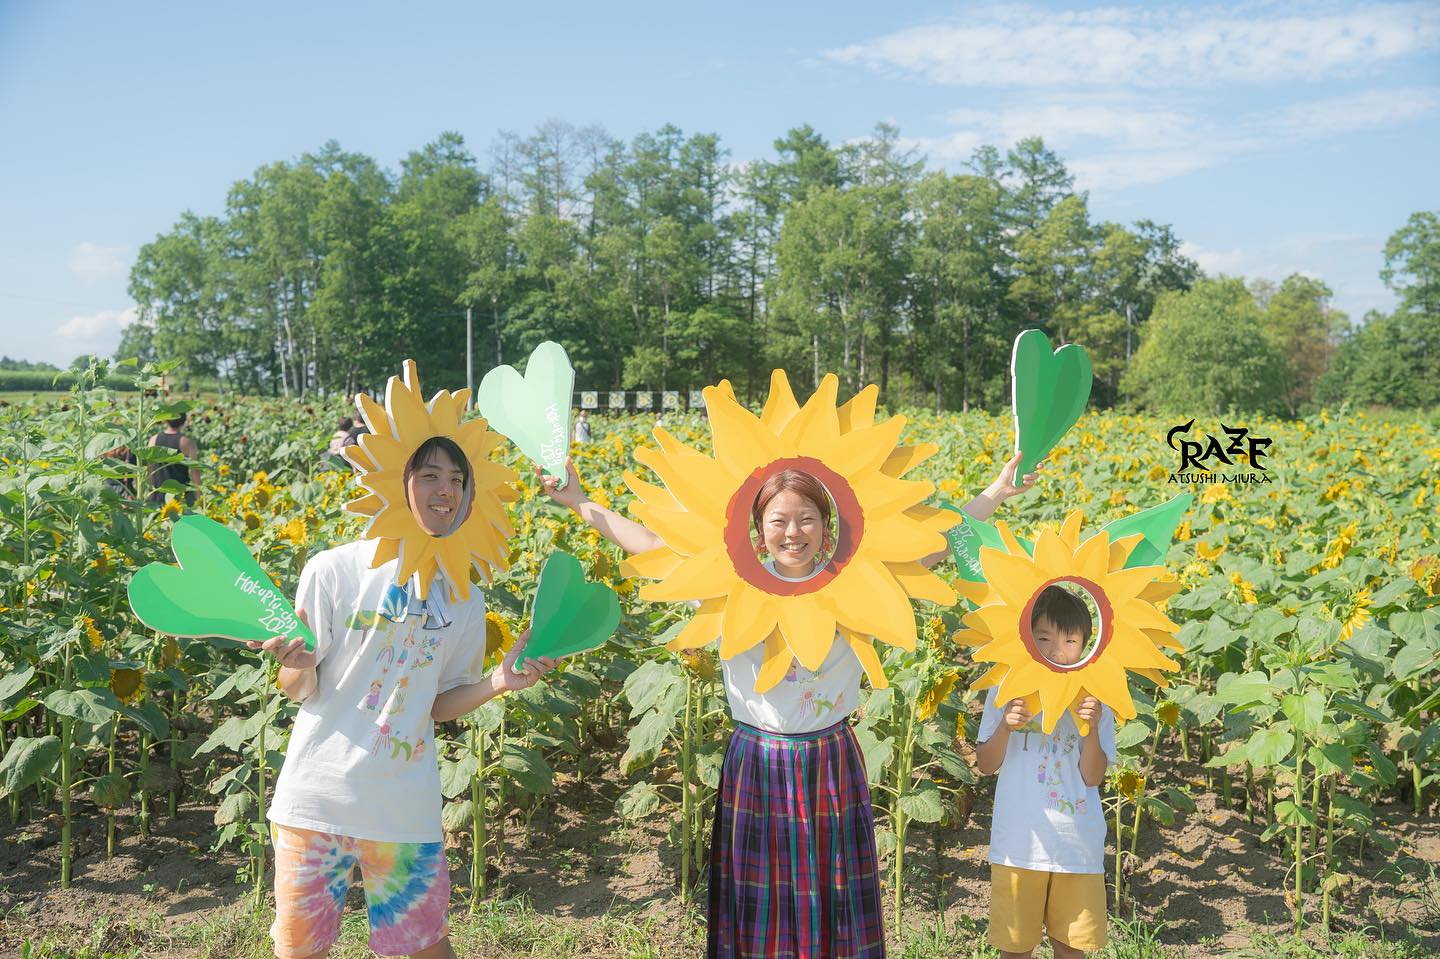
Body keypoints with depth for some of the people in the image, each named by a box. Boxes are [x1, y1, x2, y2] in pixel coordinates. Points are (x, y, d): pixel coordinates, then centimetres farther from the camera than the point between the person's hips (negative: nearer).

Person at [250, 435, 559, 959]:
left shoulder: (465, 600, 3)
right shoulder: (333, 570, -7)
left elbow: (437, 706, 7)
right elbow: (299, 690, -3)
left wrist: (497, 682, -9)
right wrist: (297, 662, -25)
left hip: (406, 809, 2)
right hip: (318, 794, -2)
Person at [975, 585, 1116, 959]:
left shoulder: (1093, 700, 1)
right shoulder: (1006, 692, -1)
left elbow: (1093, 777, -3)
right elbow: (986, 764, 0)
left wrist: (1093, 728, -20)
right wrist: (1005, 726, -19)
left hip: (1078, 846, 1)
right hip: (1019, 844, -1)